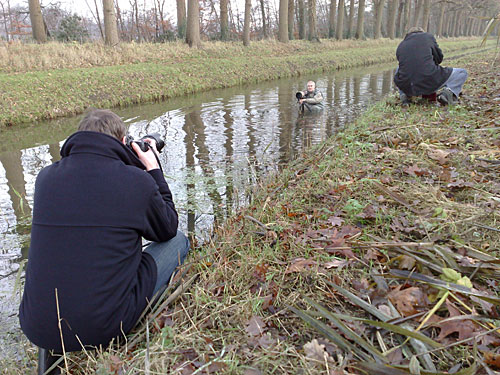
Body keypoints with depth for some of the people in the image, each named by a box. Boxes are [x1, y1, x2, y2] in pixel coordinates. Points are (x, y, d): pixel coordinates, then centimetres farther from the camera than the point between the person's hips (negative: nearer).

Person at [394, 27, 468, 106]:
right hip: (429, 84, -2)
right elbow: (439, 58, 18)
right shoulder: (428, 36, 12)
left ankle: (404, 95, 12)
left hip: (406, 87, 2)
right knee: (462, 73, 21)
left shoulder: (400, 46, 17)